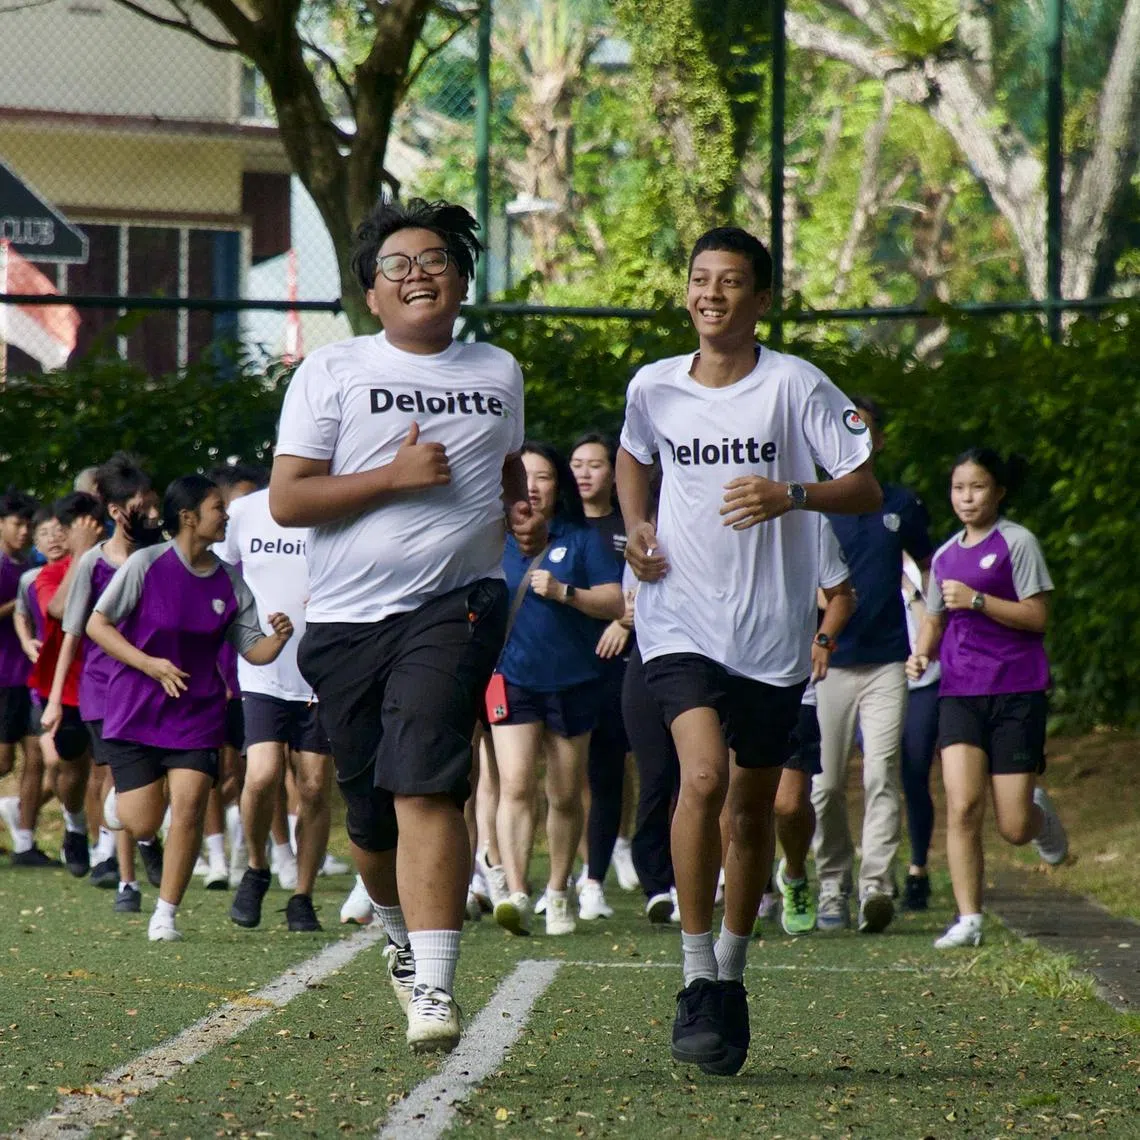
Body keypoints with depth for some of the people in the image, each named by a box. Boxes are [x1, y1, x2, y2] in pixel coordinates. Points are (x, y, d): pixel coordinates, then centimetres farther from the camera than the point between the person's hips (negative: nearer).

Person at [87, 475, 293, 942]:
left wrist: (279, 637, -17)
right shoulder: (146, 564, -9)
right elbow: (97, 625, -6)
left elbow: (253, 650, 6)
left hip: (198, 715, 3)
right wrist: (151, 665, -17)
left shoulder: (229, 581, 2)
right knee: (143, 825, -5)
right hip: (135, 710, -3)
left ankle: (165, 914, 0)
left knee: (188, 809, -13)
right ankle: (122, 795, 32)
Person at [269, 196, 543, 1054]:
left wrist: (523, 515, 10)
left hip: (456, 604, 0)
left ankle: (434, 988, -24)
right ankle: (404, 932, 40)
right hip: (347, 618, 0)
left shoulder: (498, 373, 15)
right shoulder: (330, 373, 4)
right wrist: (396, 476, -12)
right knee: (372, 815, 8)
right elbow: (286, 500, -3)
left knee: (425, 786, -19)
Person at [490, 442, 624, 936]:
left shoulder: (582, 540, 3)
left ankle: (558, 893, 26)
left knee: (565, 796, 9)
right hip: (510, 678, 0)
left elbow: (616, 603, -3)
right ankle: (516, 895, -25)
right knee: (515, 786, -16)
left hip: (572, 682, 0)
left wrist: (563, 592, -15)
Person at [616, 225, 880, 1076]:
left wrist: (791, 497, -25)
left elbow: (866, 490, -7)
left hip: (774, 629, 0)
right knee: (703, 776, -21)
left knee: (755, 805, 9)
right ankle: (697, 981, -14)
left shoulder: (797, 387, -6)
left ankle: (732, 974, 28)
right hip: (680, 617, 0)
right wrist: (636, 527, 7)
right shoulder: (654, 388, 3)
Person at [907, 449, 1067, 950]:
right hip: (960, 693, 4)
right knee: (962, 806, -15)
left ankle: (1039, 812, 34)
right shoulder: (945, 556, 14)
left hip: (1017, 692, -4)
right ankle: (968, 919, -10)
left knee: (1013, 829, -3)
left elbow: (1036, 615, -8)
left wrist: (976, 600, -17)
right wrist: (921, 653, 3)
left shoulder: (1017, 543, -2)